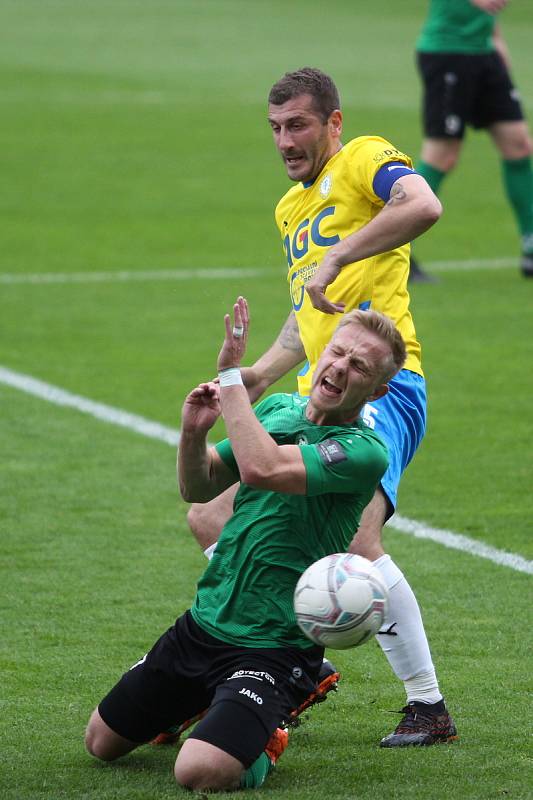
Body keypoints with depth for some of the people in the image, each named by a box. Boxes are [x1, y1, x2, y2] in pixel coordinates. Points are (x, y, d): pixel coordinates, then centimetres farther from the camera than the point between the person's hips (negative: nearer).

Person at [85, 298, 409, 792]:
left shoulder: (365, 451, -19)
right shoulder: (276, 409, 5)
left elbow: (260, 468, -33)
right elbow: (199, 488, 12)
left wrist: (231, 372, -27)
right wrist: (194, 432, -9)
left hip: (273, 647, -7)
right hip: (203, 623, 7)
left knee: (201, 772, -28)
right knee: (102, 743, 17)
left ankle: (262, 743, 5)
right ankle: (213, 702, 39)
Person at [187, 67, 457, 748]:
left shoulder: (365, 159, -3)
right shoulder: (291, 209, 25)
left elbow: (423, 206, -26)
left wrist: (339, 255, -29)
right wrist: (260, 374, 22)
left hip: (382, 388, -10)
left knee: (355, 536, -28)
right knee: (210, 519, 8)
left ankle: (428, 707, -19)